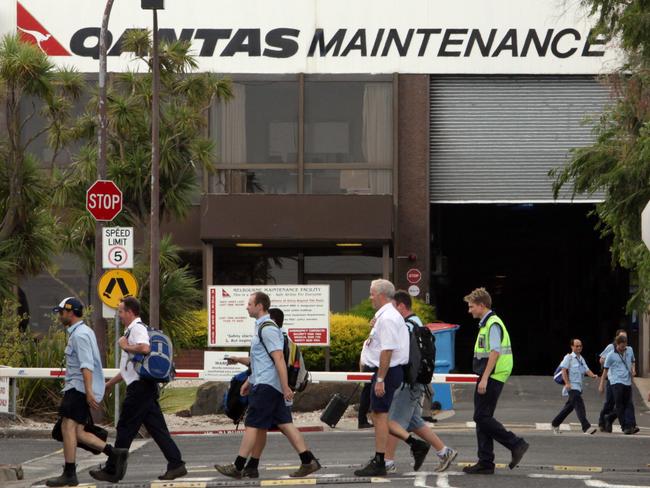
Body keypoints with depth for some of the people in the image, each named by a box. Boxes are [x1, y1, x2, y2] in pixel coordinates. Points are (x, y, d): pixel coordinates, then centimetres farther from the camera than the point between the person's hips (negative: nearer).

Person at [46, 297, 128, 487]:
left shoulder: (79, 334, -12)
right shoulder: (85, 331, 20)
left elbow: (86, 364, -23)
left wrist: (88, 391, -30)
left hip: (79, 388, -10)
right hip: (79, 388, 10)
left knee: (68, 427, -14)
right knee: (77, 433, 9)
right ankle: (115, 453, 7)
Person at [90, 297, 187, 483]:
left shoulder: (137, 328, -10)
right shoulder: (132, 330, 22)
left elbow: (144, 348, -33)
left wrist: (126, 347, -15)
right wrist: (109, 384, 33)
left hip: (139, 386, -10)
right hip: (146, 386, 10)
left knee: (125, 428, -3)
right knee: (157, 427, 7)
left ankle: (112, 471, 2)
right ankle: (176, 465, 3)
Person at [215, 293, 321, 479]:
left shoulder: (267, 329, -15)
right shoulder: (261, 327, 18)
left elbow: (279, 359, -21)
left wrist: (285, 387, -25)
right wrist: (249, 381, 30)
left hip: (266, 385, -10)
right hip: (268, 385, 10)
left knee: (252, 425, -5)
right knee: (284, 423, 6)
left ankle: (238, 467, -1)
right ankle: (308, 461, 3)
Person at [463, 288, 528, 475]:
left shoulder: (493, 324, -12)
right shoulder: (486, 324, 20)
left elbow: (495, 352, -20)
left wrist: (484, 378, -24)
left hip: (492, 376, -10)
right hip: (488, 377, 10)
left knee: (482, 417, -12)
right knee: (482, 418, 8)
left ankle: (516, 444, -7)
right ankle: (485, 463, 9)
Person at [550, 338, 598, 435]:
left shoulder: (581, 359, 18)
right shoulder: (569, 357, -5)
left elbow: (586, 370, 10)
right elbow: (564, 370, -10)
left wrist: (593, 375, -11)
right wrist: (567, 383, -20)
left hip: (579, 386, 9)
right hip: (572, 386, -9)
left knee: (570, 406, 16)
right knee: (579, 405, -17)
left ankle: (555, 424, 28)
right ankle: (586, 427, -25)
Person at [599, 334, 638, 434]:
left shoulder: (630, 350, 9)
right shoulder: (611, 355, -4)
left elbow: (632, 361, 26)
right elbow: (605, 370, 2)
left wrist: (633, 370, 4)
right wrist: (601, 385, 2)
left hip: (627, 381, 4)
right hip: (616, 382, -4)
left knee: (629, 404, -2)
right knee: (619, 405, -5)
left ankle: (631, 425, -7)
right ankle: (625, 426, -4)